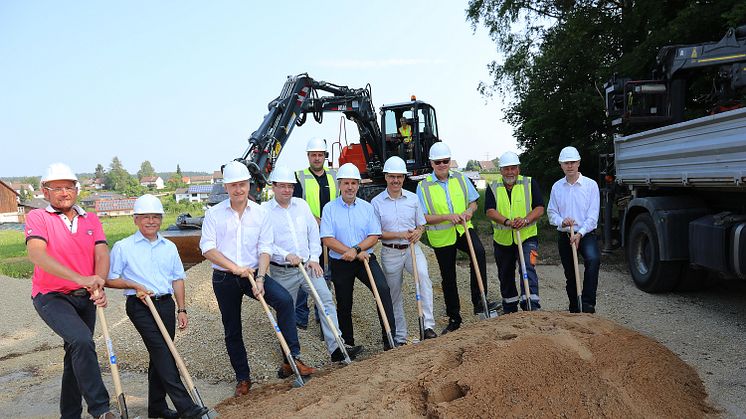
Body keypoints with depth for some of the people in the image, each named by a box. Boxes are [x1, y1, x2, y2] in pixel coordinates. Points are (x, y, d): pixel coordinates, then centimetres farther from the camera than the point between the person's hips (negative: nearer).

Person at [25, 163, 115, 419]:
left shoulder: (90, 220, 7)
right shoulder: (38, 217, -6)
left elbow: (102, 255, -5)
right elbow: (37, 255, -23)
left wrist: (98, 286, -25)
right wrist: (81, 278, -35)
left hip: (85, 298, 6)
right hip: (51, 296, -5)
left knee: (76, 355, 15)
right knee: (82, 341, -27)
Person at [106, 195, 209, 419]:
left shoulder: (169, 247, 13)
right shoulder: (123, 247, -1)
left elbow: (177, 279, 15)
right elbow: (110, 279, 1)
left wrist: (181, 310, 10)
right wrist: (134, 285, -13)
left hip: (166, 304, 5)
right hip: (140, 306, -5)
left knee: (160, 355, 8)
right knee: (162, 351, -14)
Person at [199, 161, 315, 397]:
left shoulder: (260, 213, 0)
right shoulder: (214, 214, -2)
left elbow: (265, 249, -3)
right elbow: (207, 248, -9)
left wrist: (260, 278, -16)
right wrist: (235, 268, -16)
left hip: (253, 273, 0)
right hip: (224, 279, 0)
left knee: (284, 300, -25)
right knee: (232, 331, 9)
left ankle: (292, 359, -19)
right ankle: (243, 378, 26)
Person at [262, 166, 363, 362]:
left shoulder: (302, 205, 9)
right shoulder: (264, 210, -5)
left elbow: (314, 233, 10)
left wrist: (314, 258, 1)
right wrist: (287, 256, -24)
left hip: (308, 265, 3)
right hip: (282, 272, -3)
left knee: (326, 300, -9)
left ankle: (336, 348, -9)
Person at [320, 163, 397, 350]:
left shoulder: (367, 207, 3)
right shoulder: (330, 208, -3)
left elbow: (374, 236, -2)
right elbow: (327, 239, -10)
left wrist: (356, 249, -19)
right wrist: (352, 252, -17)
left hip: (365, 258, 1)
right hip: (340, 263, 0)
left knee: (383, 289, -21)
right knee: (344, 305, 10)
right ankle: (348, 343, 28)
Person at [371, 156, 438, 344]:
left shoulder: (413, 198, 3)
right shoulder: (376, 202, -4)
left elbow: (421, 224, 11)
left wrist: (418, 233, -13)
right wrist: (400, 234, -15)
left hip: (412, 248, 1)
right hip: (390, 253, -1)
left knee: (423, 276, -28)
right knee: (394, 295, 8)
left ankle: (427, 325, -25)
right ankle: (399, 337, 21)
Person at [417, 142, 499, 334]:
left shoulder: (460, 178, 3)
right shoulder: (423, 186, -7)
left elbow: (473, 202, 10)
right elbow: (423, 217, -10)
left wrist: (469, 211, -13)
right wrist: (447, 216, -22)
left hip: (464, 229, 1)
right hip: (441, 237, -1)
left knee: (479, 251, -30)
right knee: (448, 278, 9)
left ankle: (479, 300, -22)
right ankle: (453, 319, 26)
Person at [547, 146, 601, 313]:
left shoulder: (590, 185, -3)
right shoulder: (556, 187, 7)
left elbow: (593, 214, -8)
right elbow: (551, 212, 8)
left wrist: (580, 233, -18)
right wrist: (562, 221, -13)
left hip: (586, 233, -4)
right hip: (564, 235, 4)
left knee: (593, 259, -32)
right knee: (570, 274, 10)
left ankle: (587, 303, -29)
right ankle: (574, 309, 24)